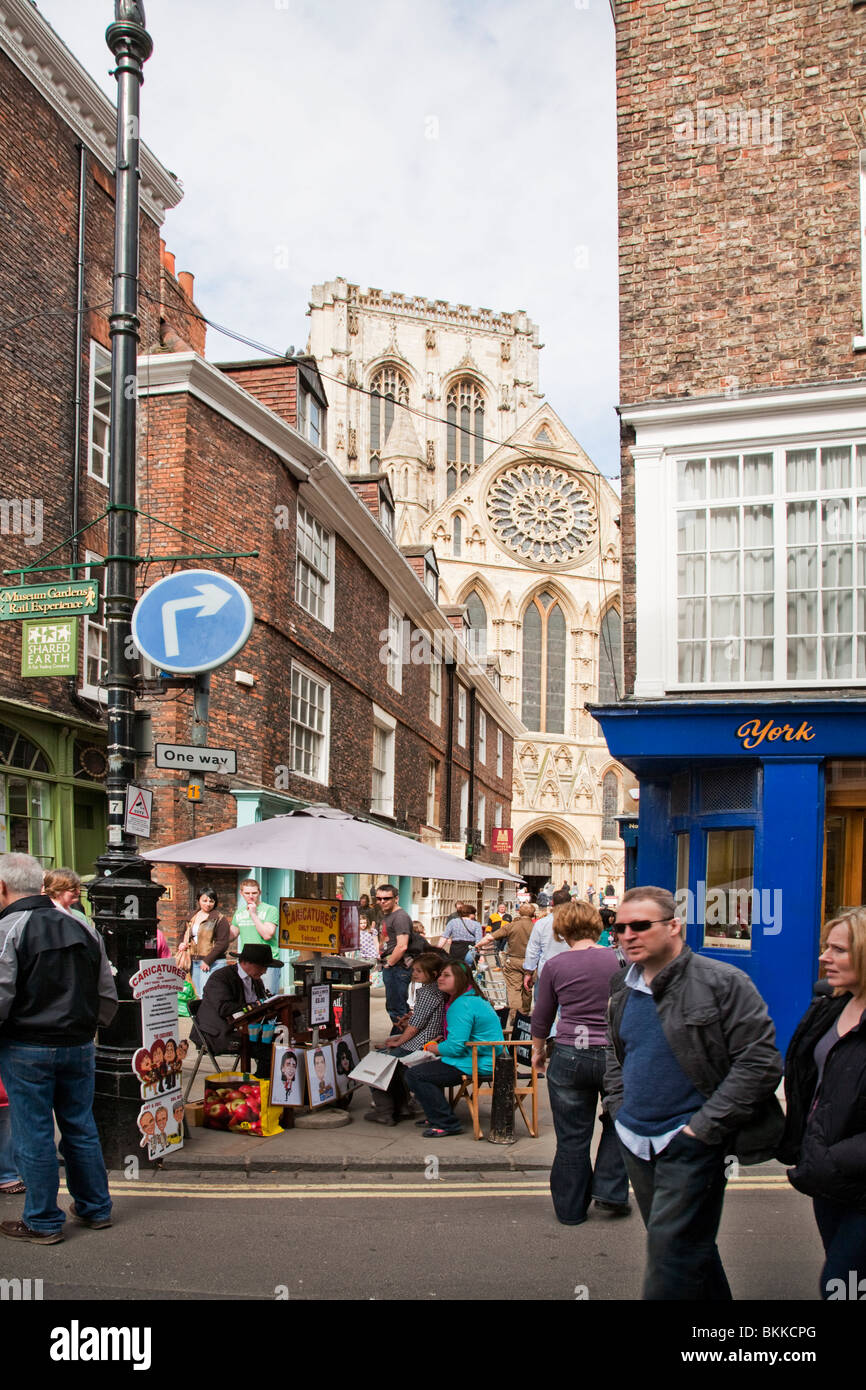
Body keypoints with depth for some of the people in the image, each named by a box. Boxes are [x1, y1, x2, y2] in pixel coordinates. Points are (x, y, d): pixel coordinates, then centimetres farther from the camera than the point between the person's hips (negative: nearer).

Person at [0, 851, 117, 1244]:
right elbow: (108, 994, 11)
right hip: (79, 1046, 6)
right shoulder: (82, 927, 7)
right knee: (81, 1128, 17)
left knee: (34, 1136, 5)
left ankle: (43, 1222, 15)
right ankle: (95, 1210, 26)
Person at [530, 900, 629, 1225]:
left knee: (571, 1137, 11)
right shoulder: (618, 961, -4)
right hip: (614, 1053, 0)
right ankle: (610, 1192, 17)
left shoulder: (555, 966, -2)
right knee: (618, 1123, 24)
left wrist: (537, 1051, 24)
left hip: (569, 1056, 0)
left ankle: (571, 1209, 22)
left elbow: (541, 1018, 8)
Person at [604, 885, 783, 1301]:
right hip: (637, 1141, 7)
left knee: (672, 1247, -9)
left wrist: (705, 1127, -18)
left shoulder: (722, 982, -13)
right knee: (688, 1244, 17)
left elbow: (760, 1063, -17)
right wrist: (618, 1108, 8)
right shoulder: (624, 990, 9)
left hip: (691, 1142, -7)